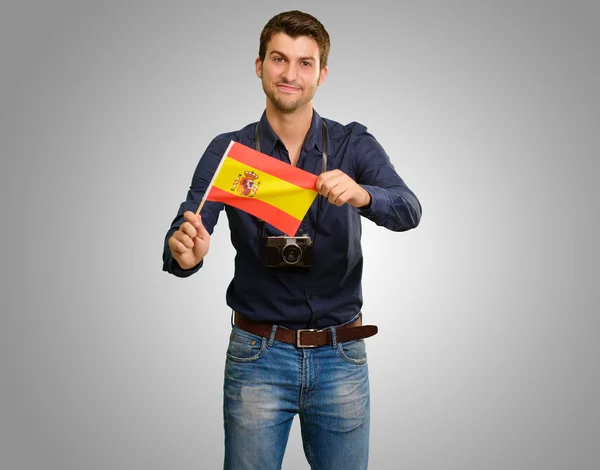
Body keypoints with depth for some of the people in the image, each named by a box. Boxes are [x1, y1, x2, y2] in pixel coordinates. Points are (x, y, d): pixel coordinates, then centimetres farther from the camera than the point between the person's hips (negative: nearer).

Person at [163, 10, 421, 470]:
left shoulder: (354, 145, 0)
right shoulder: (227, 152, -1)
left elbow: (408, 211, -15)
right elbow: (186, 232, -11)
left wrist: (361, 194, -37)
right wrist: (184, 253, -35)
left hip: (341, 356, 1)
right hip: (258, 355, -1)